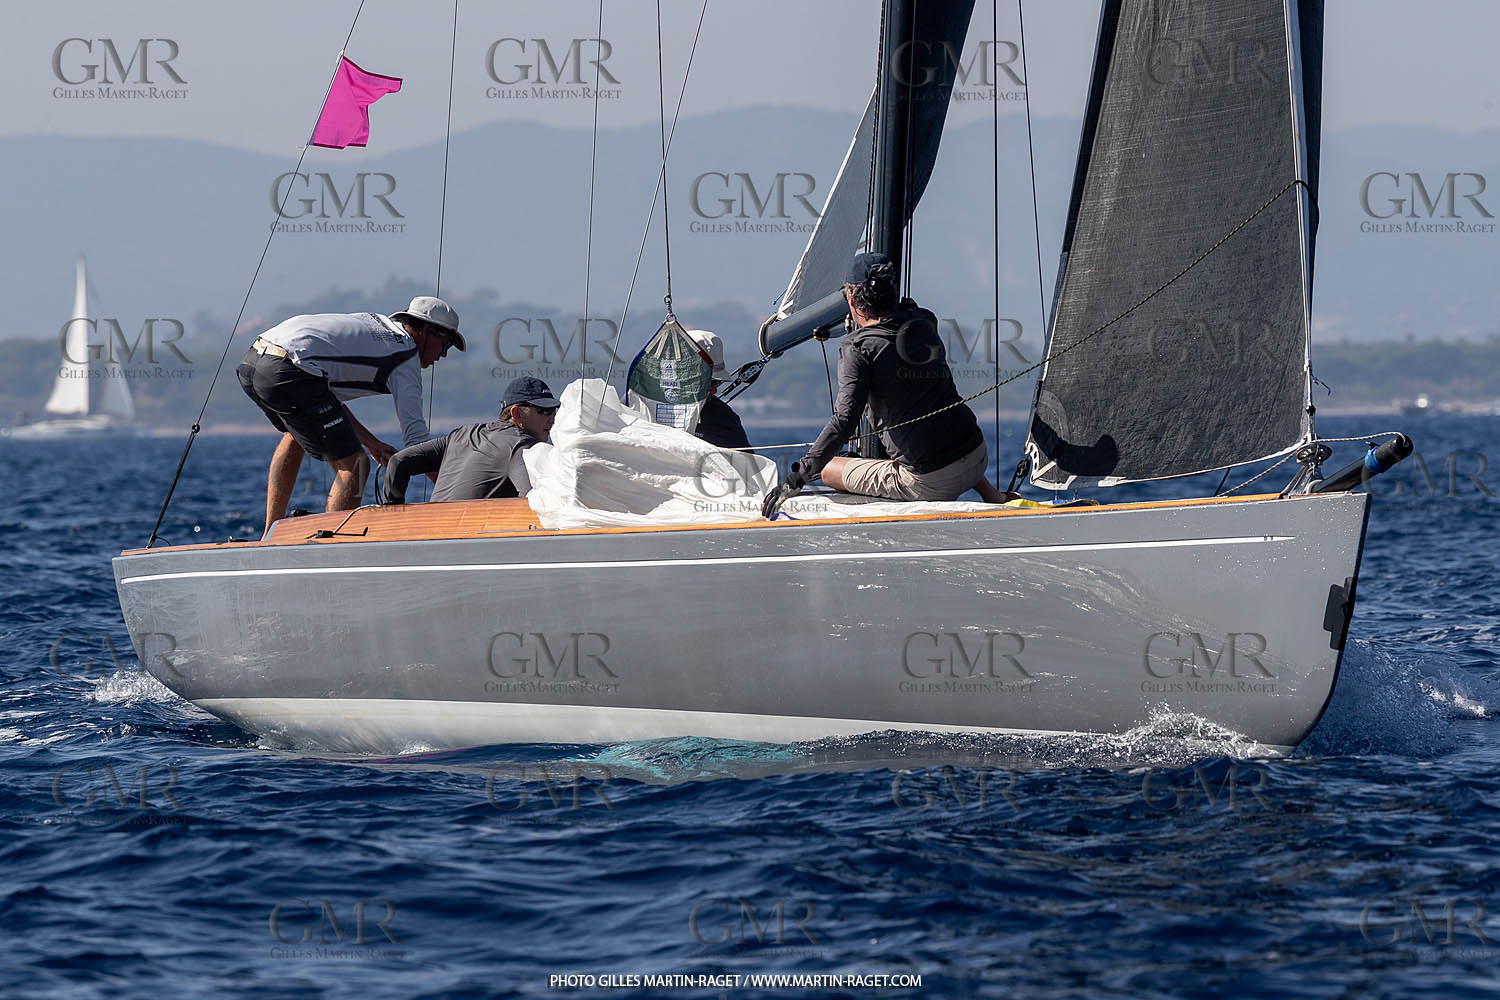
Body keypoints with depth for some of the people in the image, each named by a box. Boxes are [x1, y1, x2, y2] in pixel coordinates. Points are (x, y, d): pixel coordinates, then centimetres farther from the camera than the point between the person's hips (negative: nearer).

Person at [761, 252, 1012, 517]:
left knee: (828, 470, 11)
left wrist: (797, 478, -23)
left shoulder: (859, 348, -14)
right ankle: (992, 495, 24)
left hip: (929, 482, -8)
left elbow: (844, 420, -23)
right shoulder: (924, 323, 5)